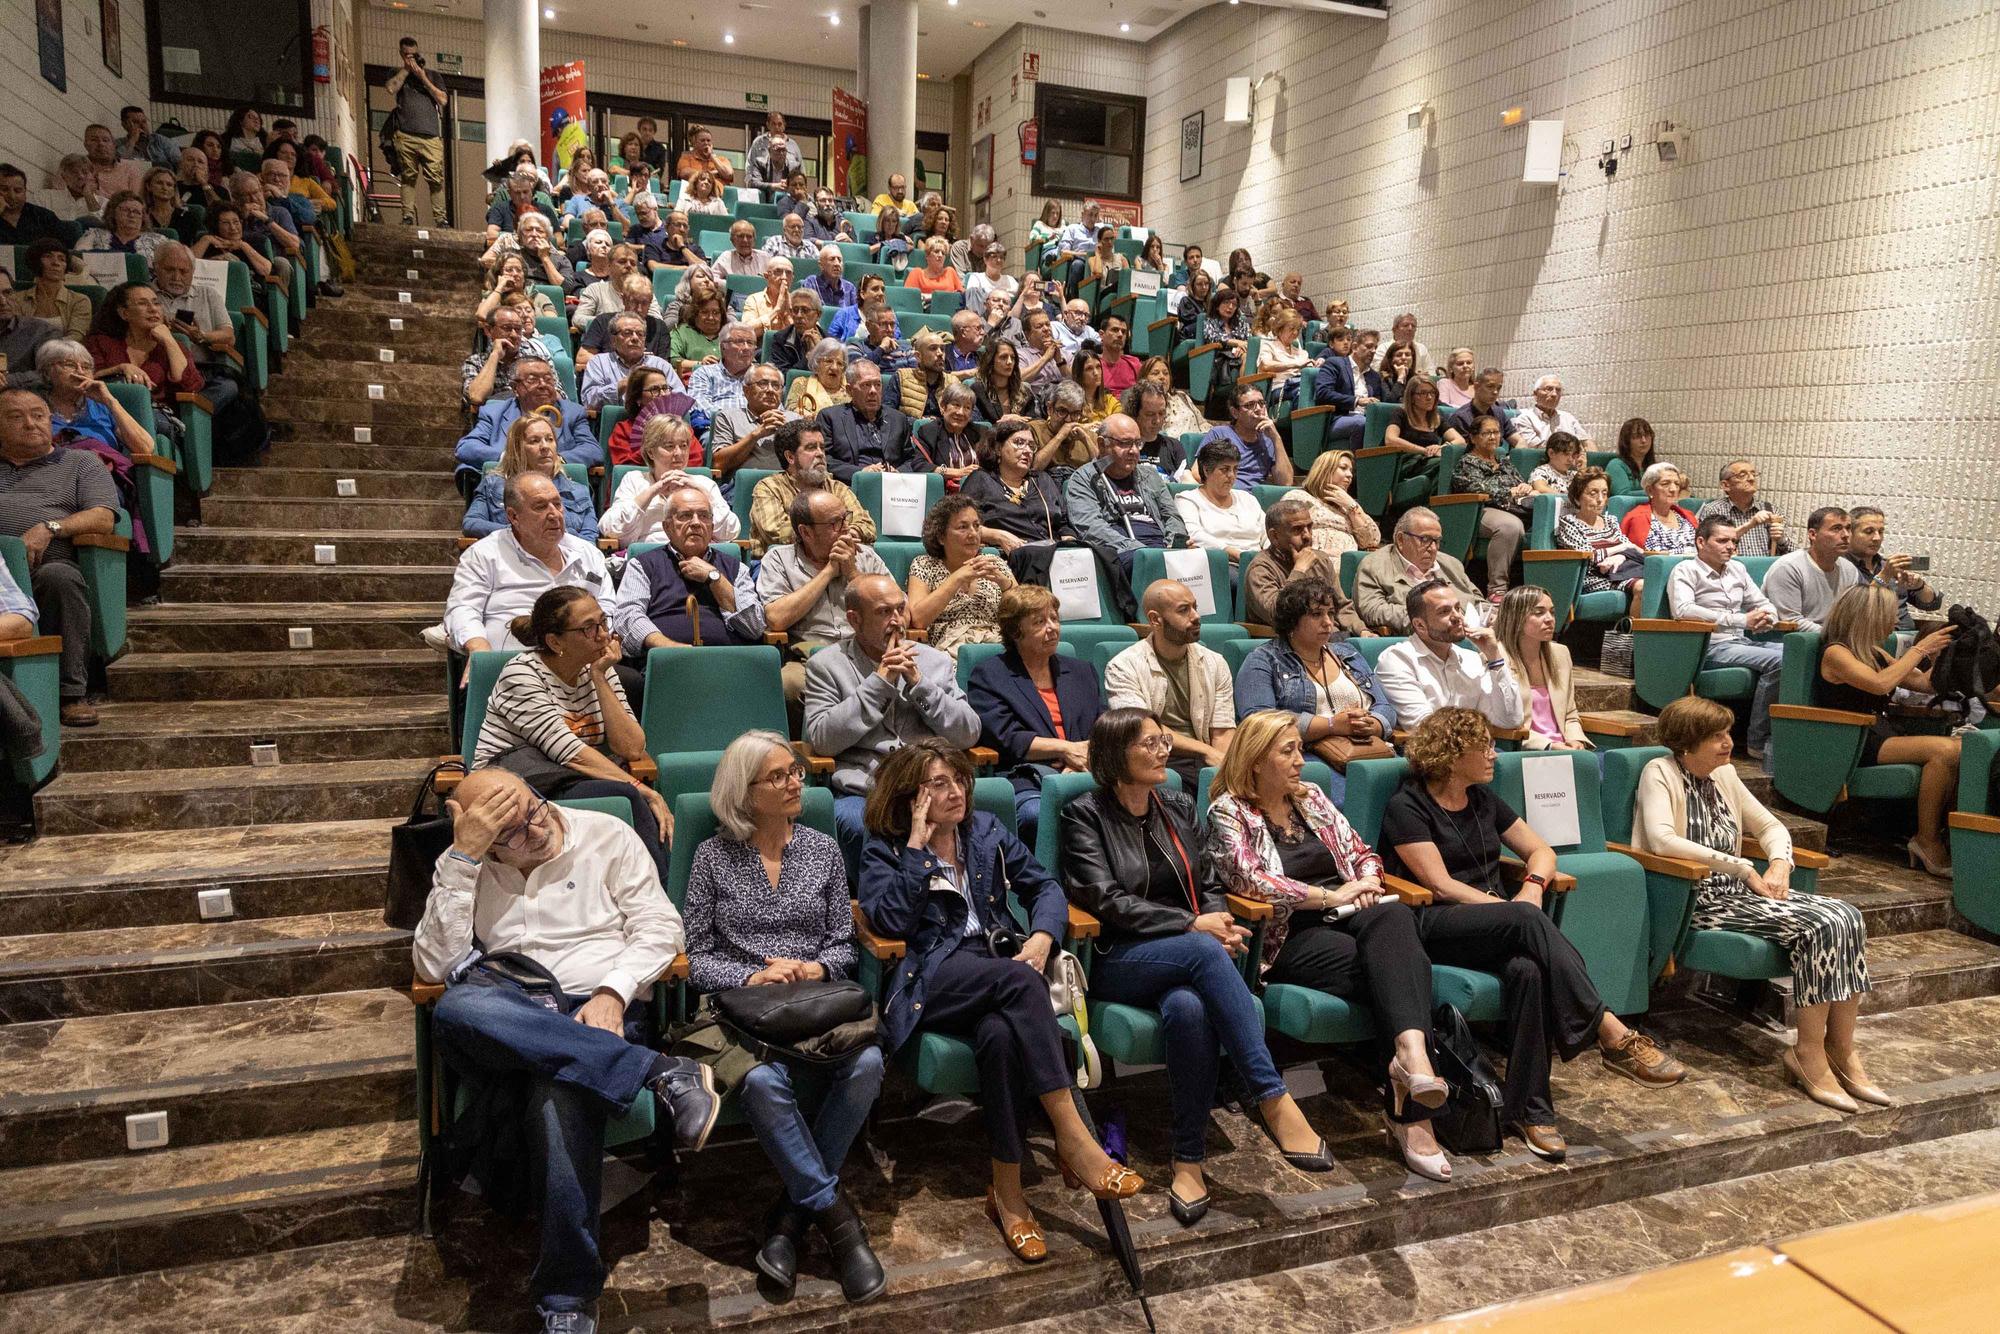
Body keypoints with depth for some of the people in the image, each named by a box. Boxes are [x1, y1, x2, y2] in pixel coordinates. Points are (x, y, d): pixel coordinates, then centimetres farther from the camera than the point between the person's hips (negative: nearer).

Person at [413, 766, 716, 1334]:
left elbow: (659, 927, 2)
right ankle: (661, 1073, -35)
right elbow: (435, 967, -2)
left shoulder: (606, 836, 6)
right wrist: (461, 856, -8)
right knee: (455, 1009, -35)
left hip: (603, 1009, -2)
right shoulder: (467, 868, 11)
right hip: (515, 1019, 2)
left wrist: (612, 992, -16)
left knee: (558, 1097, -37)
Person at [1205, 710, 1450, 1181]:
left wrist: (1367, 885, -2)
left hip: (1346, 917, 5)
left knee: (1393, 916, -32)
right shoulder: (1229, 811, 1)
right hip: (1289, 938, -5)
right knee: (1397, 962, -30)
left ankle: (1411, 1049, -52)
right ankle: (1410, 1112, -36)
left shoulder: (1311, 797, 20)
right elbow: (1249, 879, -15)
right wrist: (1331, 896, -16)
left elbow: (1362, 853, 23)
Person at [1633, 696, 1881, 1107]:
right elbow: (1661, 840, -23)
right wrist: (1743, 868, -21)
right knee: (1819, 925, -24)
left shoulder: (1725, 775, 15)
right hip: (1698, 901, -8)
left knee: (1846, 916, -14)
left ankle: (1841, 1052, -9)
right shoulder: (1660, 773, -8)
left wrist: (1780, 863, -2)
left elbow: (1771, 826, 21)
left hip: (1737, 890, 8)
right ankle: (1809, 1054, -12)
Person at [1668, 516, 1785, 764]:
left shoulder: (1737, 569, 21)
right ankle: (1757, 741, -18)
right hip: (1710, 647, -7)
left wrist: (1766, 618, -2)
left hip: (1742, 642, 7)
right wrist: (1742, 620, -21)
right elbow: (1682, 610, -20)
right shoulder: (1686, 571, -1)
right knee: (1777, 660, -28)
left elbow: (1765, 604, 26)